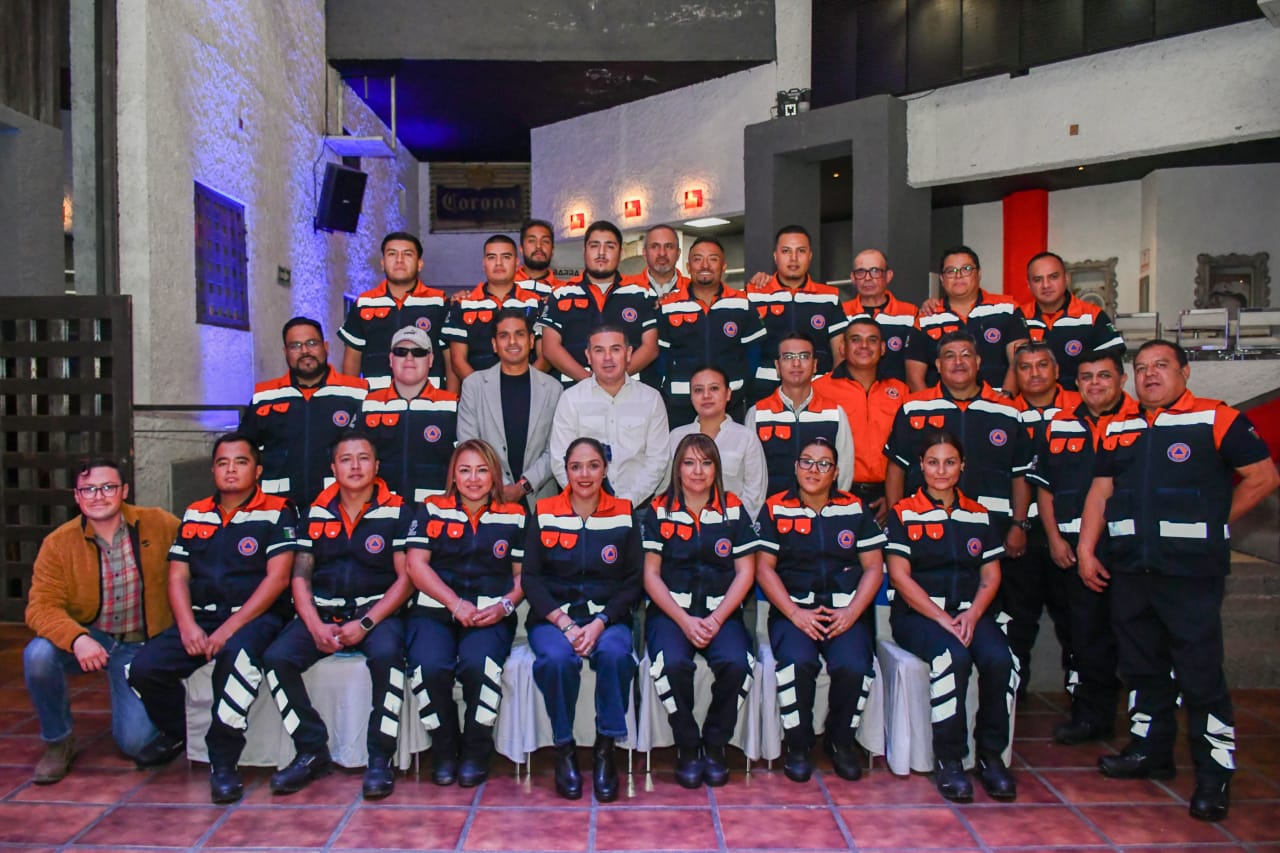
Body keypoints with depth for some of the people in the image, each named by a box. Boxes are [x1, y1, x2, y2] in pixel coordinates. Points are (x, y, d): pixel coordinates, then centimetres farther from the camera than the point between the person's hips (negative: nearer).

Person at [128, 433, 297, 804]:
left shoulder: (277, 512, 1)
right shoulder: (195, 515, 17)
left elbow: (277, 578, -9)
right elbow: (178, 576, 12)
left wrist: (229, 629, -16)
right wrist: (187, 626, -7)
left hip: (255, 617, -5)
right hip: (200, 618, 5)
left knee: (237, 656, -37)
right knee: (144, 668, -17)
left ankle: (223, 761, -22)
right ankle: (180, 736, 12)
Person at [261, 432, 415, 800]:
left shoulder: (397, 511, 1)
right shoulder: (316, 513, 11)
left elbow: (405, 578, -4)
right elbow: (300, 577, 9)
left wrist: (365, 624, -15)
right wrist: (316, 626, -8)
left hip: (377, 612, -4)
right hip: (322, 613, 4)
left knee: (386, 655, -34)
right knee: (276, 657, -21)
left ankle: (380, 759, -18)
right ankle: (312, 752, -6)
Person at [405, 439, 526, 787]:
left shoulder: (514, 516, 13)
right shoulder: (432, 510, 12)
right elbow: (417, 565, 3)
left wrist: (506, 605, -10)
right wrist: (456, 605, -10)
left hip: (490, 615, 0)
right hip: (435, 610, 1)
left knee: (477, 664, -32)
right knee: (430, 666, -30)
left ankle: (476, 751, -7)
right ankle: (444, 748, -3)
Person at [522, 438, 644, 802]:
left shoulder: (624, 514, 5)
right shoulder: (543, 514, 4)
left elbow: (633, 581, 2)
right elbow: (530, 578, 0)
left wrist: (599, 624, -13)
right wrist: (565, 624, -14)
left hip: (608, 617, 0)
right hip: (552, 616, 0)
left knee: (615, 654, -33)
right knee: (558, 659, -32)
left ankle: (605, 749, -14)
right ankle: (564, 749, -11)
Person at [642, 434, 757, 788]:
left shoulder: (733, 509, 8)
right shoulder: (659, 510, 6)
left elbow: (745, 573, 4)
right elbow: (651, 574, 2)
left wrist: (716, 619, -10)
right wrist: (684, 620, -11)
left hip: (721, 611, 1)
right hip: (670, 610, -1)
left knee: (736, 663, -29)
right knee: (673, 663, -31)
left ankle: (715, 743, -4)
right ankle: (687, 746, -7)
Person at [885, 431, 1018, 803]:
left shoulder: (979, 515, 15)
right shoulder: (903, 514, 5)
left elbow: (991, 575, 9)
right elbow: (899, 575, -4)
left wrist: (971, 615, -10)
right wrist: (942, 618, -14)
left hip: (970, 612, 3)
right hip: (918, 613, -3)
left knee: (1000, 659, -27)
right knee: (953, 656, -33)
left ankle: (991, 755, -9)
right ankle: (949, 759, -18)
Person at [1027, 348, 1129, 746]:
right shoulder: (1059, 426, 11)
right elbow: (1044, 487, 13)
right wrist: (1055, 538, 3)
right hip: (1074, 545, 3)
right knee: (1086, 631, 8)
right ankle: (1092, 714, 19)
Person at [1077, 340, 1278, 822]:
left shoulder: (1217, 420, -3)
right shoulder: (1117, 429, 13)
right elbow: (1101, 491, 13)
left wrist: (1212, 523, 0)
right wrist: (1086, 550, 6)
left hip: (1191, 570, -6)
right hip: (1128, 568, 6)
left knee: (1200, 672, -3)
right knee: (1141, 665, 15)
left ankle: (1215, 772, 9)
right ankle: (1149, 751, 29)